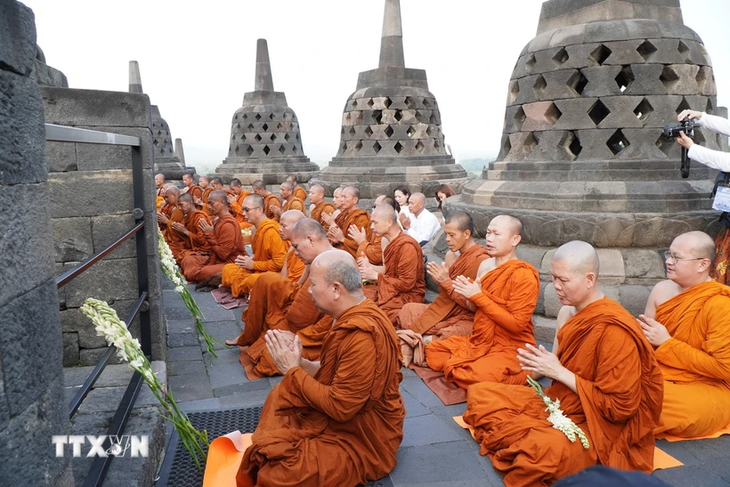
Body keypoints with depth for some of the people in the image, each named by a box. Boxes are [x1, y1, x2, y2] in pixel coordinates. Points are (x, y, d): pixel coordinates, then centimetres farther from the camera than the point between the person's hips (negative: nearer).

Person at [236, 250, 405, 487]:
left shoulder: (362, 334, -31)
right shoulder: (353, 317, 0)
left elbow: (340, 407, -29)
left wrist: (292, 371, -19)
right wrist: (299, 362, -8)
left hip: (362, 438, -10)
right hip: (345, 414, 10)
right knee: (279, 396, 9)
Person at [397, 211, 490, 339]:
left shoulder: (481, 261, -16)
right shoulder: (453, 255, 7)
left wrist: (447, 282, -20)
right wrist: (439, 277, -7)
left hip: (467, 319, -8)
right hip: (445, 311, 8)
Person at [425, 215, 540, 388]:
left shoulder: (524, 275, -17)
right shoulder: (485, 265, 4)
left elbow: (517, 324, -22)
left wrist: (478, 296, -22)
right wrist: (468, 293, -10)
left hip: (512, 347, -6)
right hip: (478, 340, 6)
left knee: (476, 377, -30)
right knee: (432, 352, -7)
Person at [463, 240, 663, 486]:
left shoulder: (614, 330, -23)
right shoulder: (571, 312, 3)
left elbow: (619, 407, -21)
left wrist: (559, 372, -20)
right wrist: (544, 365, -3)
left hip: (598, 427, -8)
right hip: (558, 405, 9)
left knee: (543, 448, -40)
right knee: (479, 394, 2)